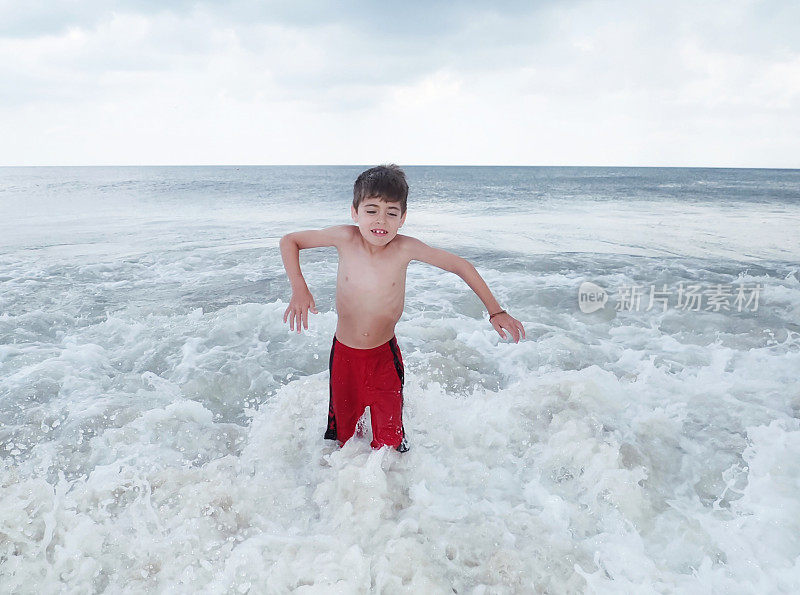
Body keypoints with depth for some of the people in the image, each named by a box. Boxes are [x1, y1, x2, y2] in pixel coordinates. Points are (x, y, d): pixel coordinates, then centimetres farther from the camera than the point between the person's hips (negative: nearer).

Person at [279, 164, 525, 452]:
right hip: (344, 354, 1)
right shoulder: (346, 239, -18)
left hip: (385, 356, -1)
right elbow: (289, 241, -6)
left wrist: (496, 311, -7)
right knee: (343, 431, 17)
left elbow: (460, 266, -8)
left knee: (389, 438, 6)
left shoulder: (405, 248, -19)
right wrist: (299, 290, -18)